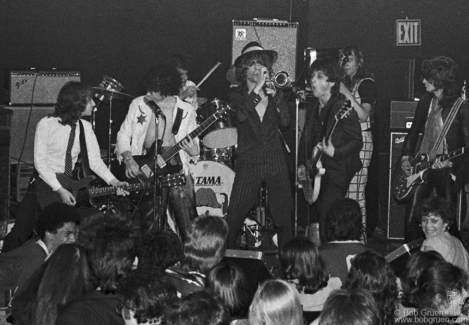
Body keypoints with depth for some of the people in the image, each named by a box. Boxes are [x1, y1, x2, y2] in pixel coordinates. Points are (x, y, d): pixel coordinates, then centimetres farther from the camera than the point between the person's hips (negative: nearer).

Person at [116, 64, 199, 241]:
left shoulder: (186, 111, 3)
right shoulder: (139, 104, 4)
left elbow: (194, 145, 10)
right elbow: (123, 134, 9)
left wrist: (193, 152, -13)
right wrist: (128, 158, -6)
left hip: (178, 171, 0)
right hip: (147, 173, 1)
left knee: (190, 230, -4)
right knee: (150, 229, 2)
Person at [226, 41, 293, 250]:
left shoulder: (273, 92, 13)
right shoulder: (237, 94, 6)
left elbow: (285, 121, 0)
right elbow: (241, 115, -15)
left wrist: (275, 96, -12)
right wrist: (257, 88, -18)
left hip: (275, 160, 2)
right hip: (249, 161, -2)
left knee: (284, 219, 0)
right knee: (233, 218, -8)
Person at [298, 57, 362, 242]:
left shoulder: (343, 109, -15)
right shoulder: (314, 107, 8)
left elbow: (356, 141, -14)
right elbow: (307, 137, 19)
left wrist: (334, 153, -27)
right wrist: (302, 163, 12)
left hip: (337, 173, -7)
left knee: (326, 220, -14)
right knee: (318, 216, 12)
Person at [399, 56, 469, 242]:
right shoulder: (426, 102, 8)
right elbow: (414, 132, 19)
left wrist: (450, 162, -25)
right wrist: (405, 157, 8)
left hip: (446, 170, -5)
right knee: (411, 218, 1)